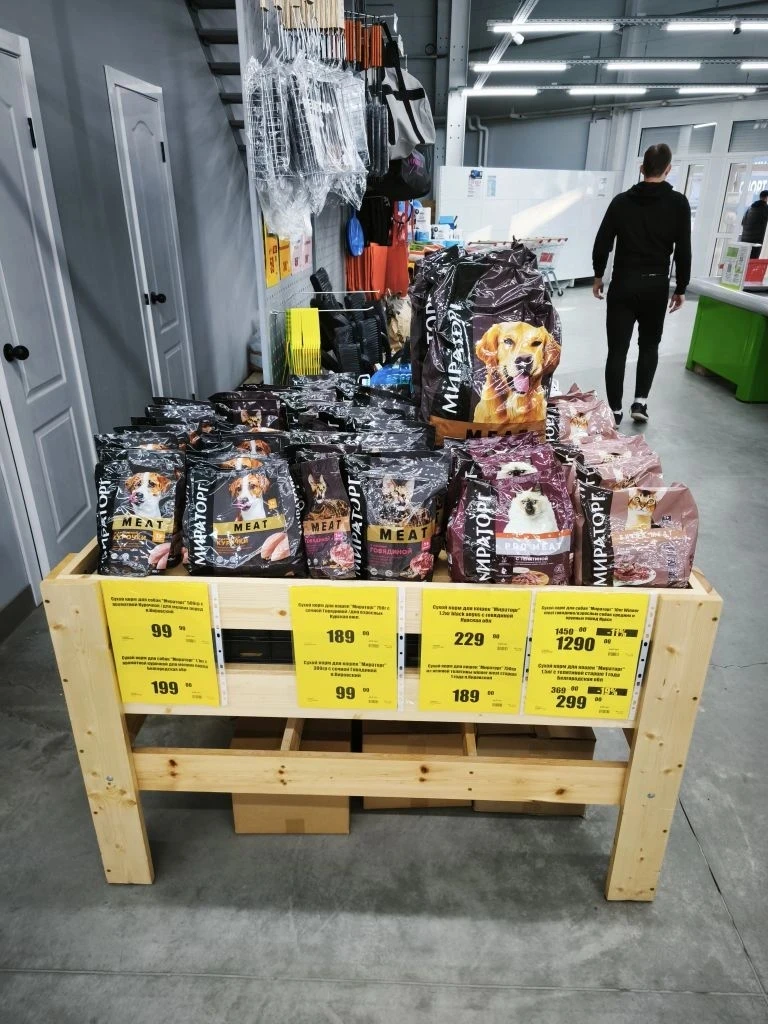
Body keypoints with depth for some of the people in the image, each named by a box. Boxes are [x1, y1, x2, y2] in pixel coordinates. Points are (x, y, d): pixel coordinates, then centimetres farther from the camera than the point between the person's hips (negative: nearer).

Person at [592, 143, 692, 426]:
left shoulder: (622, 200, 0)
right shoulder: (678, 203, -2)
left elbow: (602, 243, 1)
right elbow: (683, 251, -3)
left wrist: (598, 276, 14)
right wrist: (681, 289, 6)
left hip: (623, 283, 0)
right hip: (656, 285, 0)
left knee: (617, 349, 3)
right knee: (649, 345, 17)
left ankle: (615, 411, 4)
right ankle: (640, 402, 9)